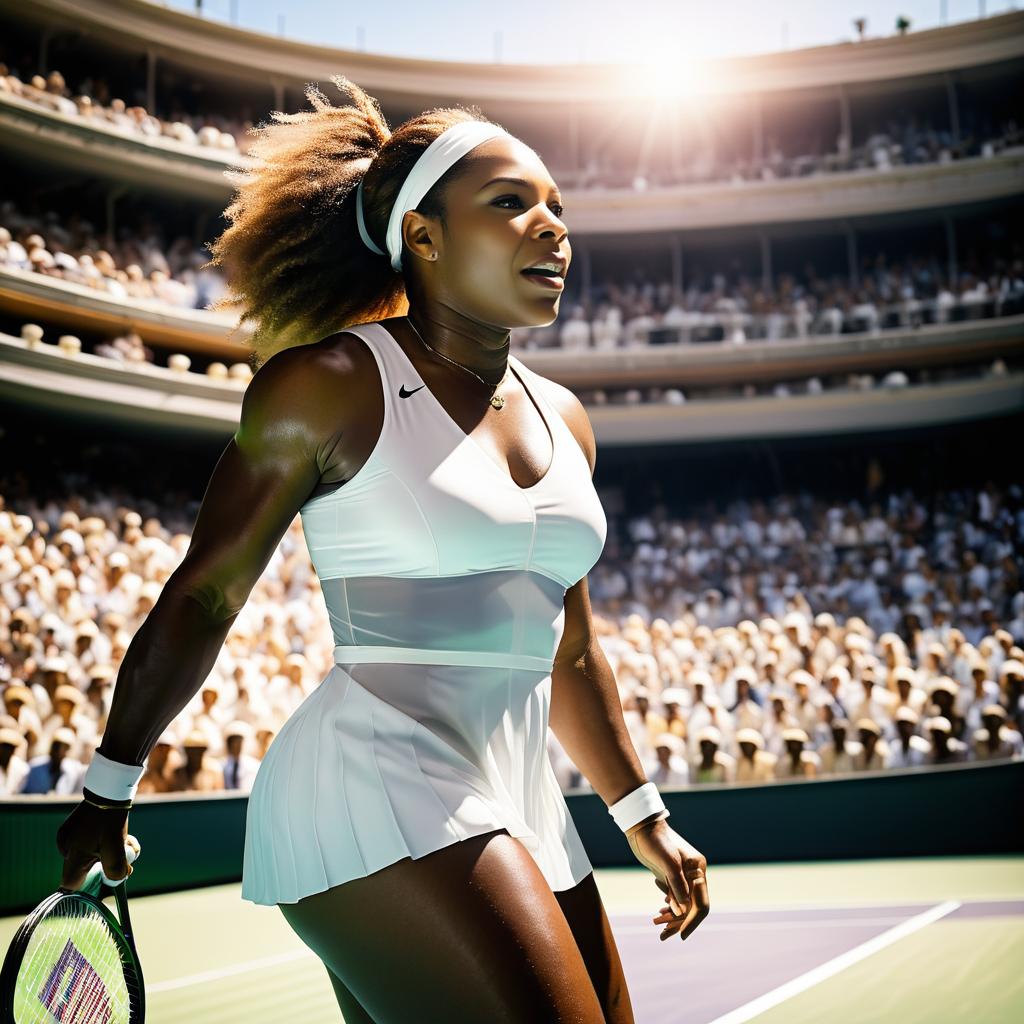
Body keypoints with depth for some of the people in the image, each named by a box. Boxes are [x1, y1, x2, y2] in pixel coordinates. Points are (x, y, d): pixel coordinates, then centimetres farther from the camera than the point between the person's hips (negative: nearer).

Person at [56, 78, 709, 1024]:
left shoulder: (563, 418, 14)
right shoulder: (331, 385, -6)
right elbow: (202, 598, 0)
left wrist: (643, 816, 20)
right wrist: (109, 791, 5)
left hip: (517, 807, 8)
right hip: (376, 783, -8)